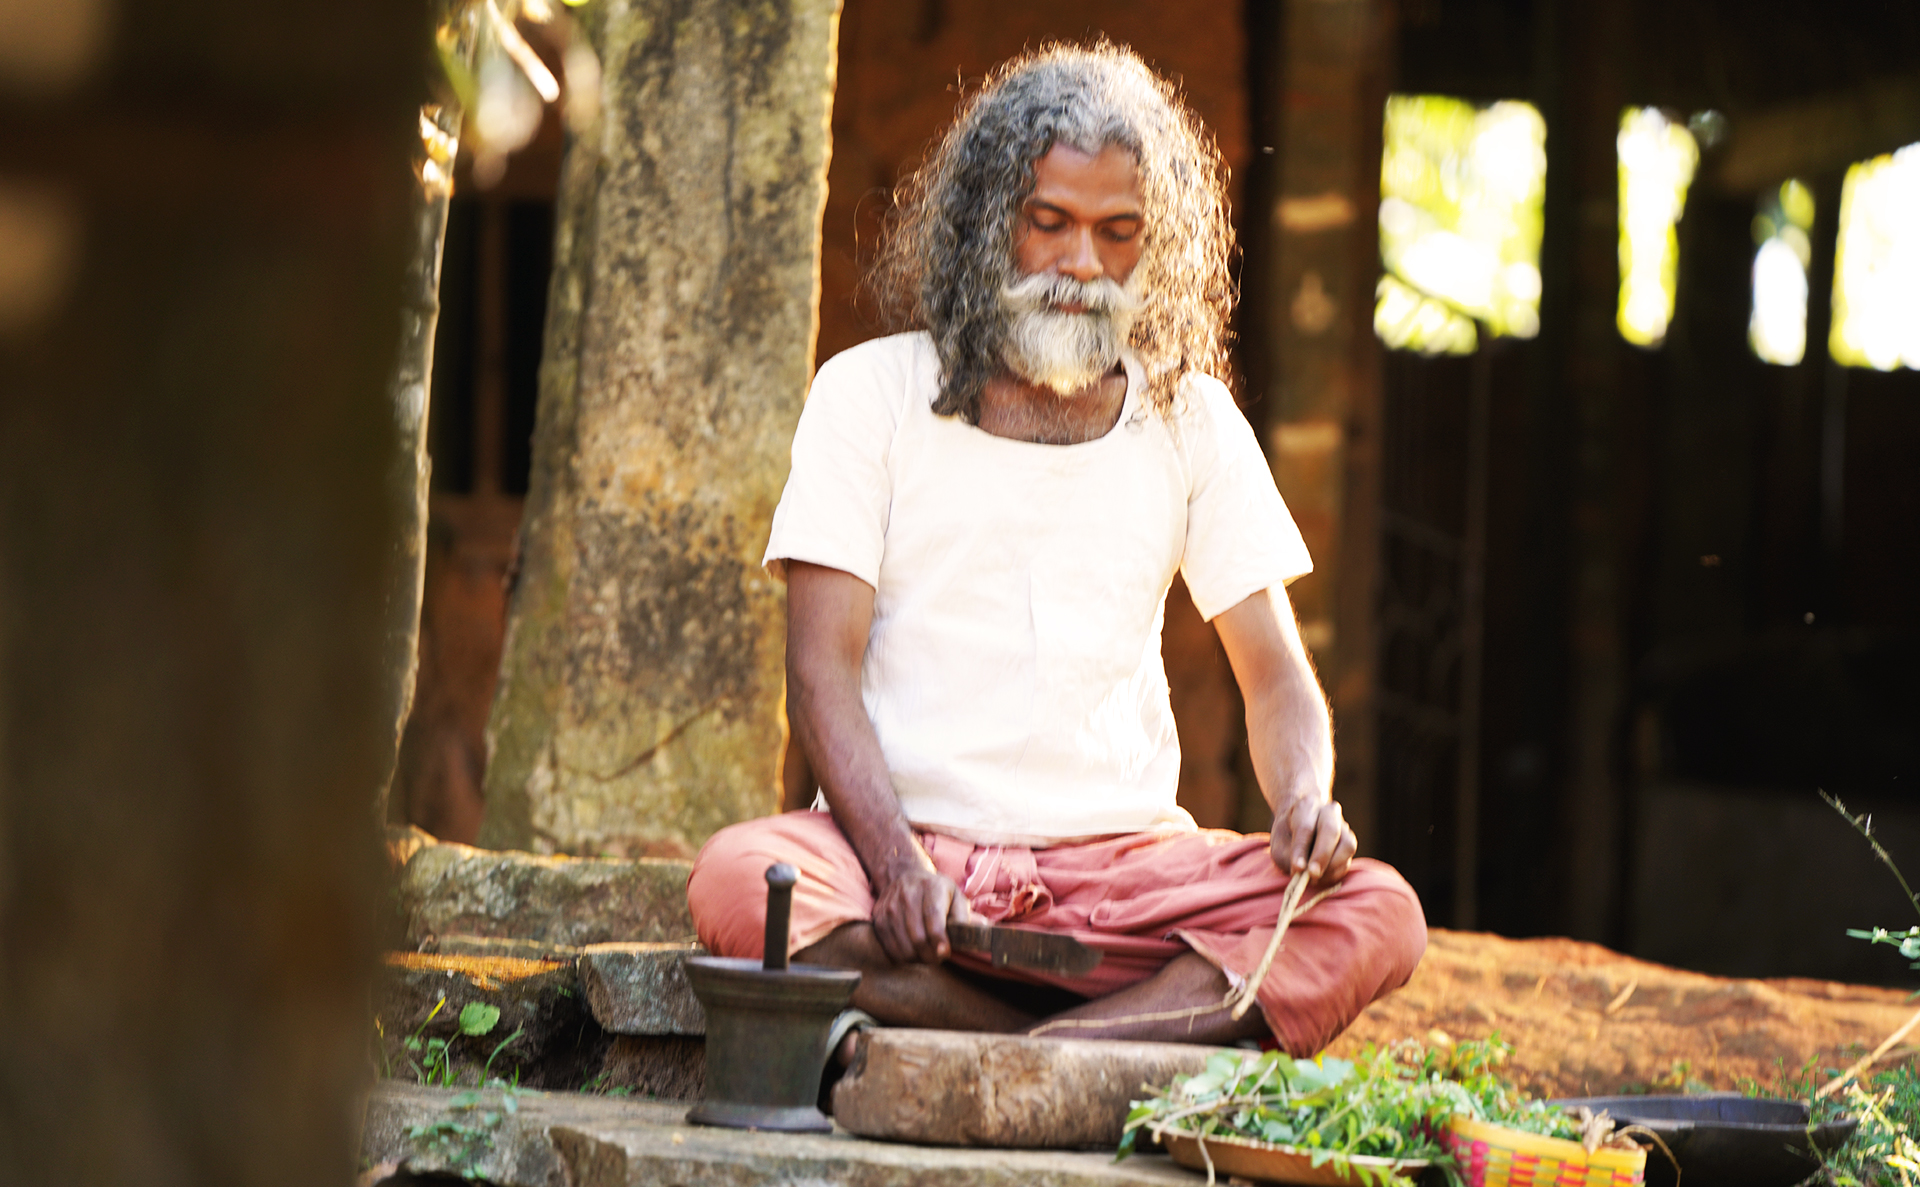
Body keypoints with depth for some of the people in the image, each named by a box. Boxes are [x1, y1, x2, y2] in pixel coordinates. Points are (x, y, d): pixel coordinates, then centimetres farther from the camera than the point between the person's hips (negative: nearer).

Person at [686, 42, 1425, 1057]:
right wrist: (897, 864, -23)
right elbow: (821, 671, -4)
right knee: (739, 883, -35)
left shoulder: (1191, 419, 14)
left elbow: (1276, 678, 12)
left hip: (1125, 860, 2)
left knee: (1378, 916, -25)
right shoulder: (871, 393, 5)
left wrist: (1304, 801, -13)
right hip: (917, 845, -2)